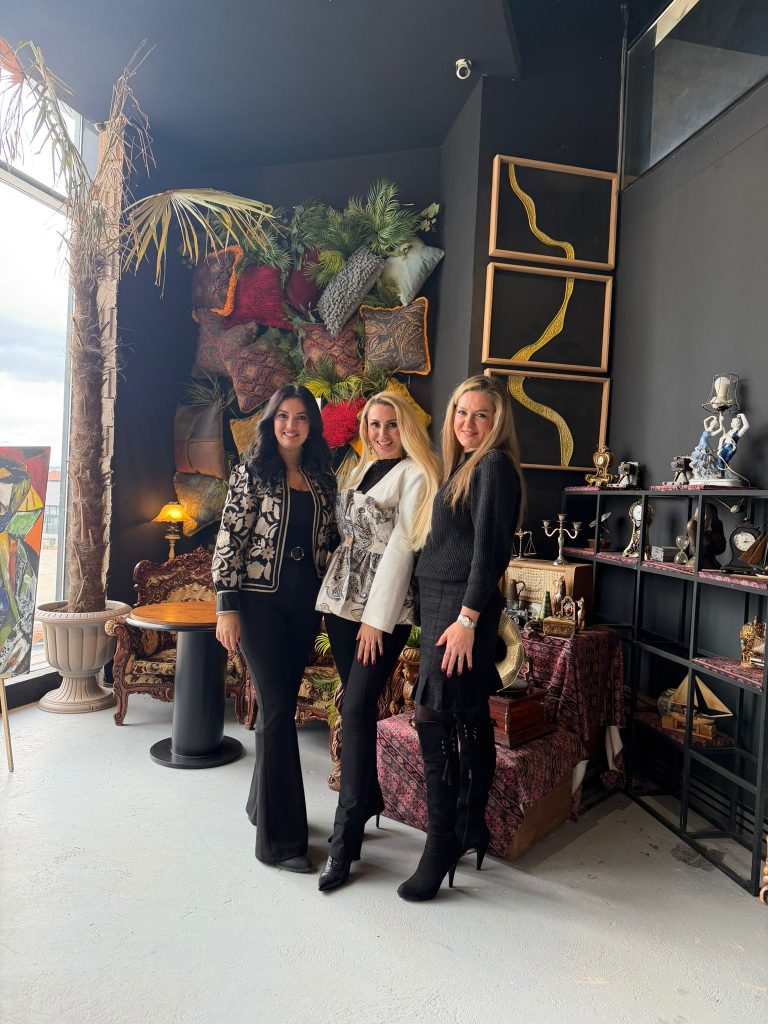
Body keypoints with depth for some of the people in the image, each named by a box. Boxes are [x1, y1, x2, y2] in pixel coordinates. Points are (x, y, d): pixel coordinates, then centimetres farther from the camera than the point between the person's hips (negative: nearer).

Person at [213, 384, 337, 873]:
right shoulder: (252, 469, -4)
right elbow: (230, 538, -8)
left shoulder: (323, 477, 9)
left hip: (305, 601, 5)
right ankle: (280, 837, 7)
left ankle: (264, 803, 34)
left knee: (282, 703, 13)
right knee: (277, 707, -5)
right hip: (261, 598, -5)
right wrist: (226, 607, -12)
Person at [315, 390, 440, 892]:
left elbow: (401, 547, -12)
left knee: (357, 709, -9)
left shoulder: (415, 475, -7)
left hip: (385, 607, -7)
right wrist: (335, 594, 8)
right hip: (342, 598, 7)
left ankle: (346, 839, 0)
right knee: (356, 705, 12)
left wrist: (377, 618, -14)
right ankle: (369, 798, 30)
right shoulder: (362, 469, 15)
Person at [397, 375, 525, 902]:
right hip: (442, 604, 9)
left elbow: (490, 547, -17)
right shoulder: (465, 466, 19)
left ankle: (442, 846, 3)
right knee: (468, 720, 14)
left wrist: (467, 618, -21)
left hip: (461, 607, -9)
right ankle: (471, 829, 27)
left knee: (435, 720, -8)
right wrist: (464, 617, 15)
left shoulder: (494, 465, -8)